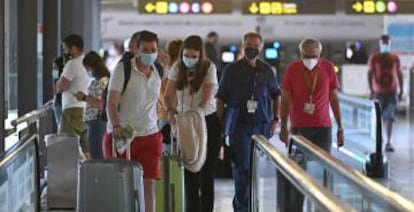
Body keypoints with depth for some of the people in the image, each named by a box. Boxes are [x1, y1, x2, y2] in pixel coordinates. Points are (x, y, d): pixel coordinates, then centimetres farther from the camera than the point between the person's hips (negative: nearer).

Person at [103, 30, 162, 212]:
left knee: (148, 185, -2)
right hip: (121, 135, -4)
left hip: (149, 136, 5)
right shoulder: (123, 69, -9)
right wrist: (116, 125, -33)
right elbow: (111, 103, -17)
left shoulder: (157, 74, 10)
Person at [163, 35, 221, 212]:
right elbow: (168, 96, -8)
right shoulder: (178, 67, -3)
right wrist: (170, 110, -30)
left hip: (207, 122, -3)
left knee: (206, 170, 0)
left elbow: (206, 100, -21)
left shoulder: (209, 68, -12)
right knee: (189, 171, 7)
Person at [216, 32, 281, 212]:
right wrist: (221, 123, -4)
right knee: (242, 167, -8)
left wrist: (275, 119, 10)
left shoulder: (267, 71, 7)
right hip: (239, 125, -3)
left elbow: (276, 95, 19)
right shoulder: (232, 70, 0)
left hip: (262, 125, 3)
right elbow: (220, 98, 2)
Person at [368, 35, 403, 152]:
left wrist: (401, 90, 9)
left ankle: (388, 142, -6)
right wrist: (371, 89, -10)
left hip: (392, 91, 1)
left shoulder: (395, 58, 7)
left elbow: (399, 74, 12)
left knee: (390, 117, -6)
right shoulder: (374, 57, 0)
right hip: (378, 91, -1)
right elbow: (370, 73, -3)